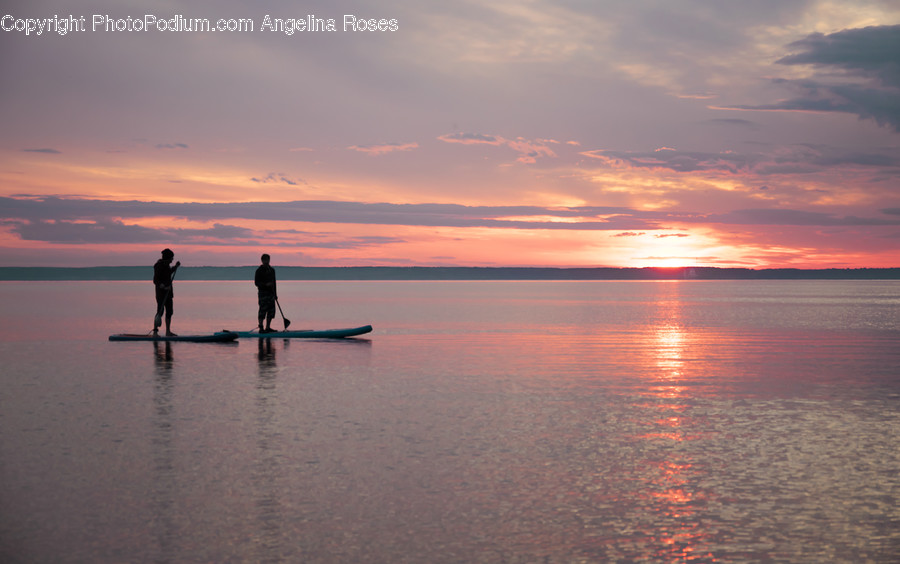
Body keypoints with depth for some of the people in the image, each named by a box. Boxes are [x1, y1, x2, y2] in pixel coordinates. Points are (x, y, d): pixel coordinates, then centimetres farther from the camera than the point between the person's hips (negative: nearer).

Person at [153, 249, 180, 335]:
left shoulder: (166, 265, 9)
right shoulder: (159, 266, -17)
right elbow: (155, 281, -21)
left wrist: (176, 266, 21)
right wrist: (164, 287, -33)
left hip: (168, 291, 9)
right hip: (161, 292, -9)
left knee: (169, 311, 9)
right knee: (160, 311, -12)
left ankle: (168, 332, 15)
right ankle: (155, 331, -9)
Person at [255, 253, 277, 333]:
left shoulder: (272, 270, 16)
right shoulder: (259, 270, -5)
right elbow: (256, 282, -8)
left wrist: (275, 294, 19)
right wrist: (266, 284, -23)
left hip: (271, 293, 7)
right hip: (263, 293, -7)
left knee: (271, 311, 6)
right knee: (263, 311, -10)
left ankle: (268, 328, 13)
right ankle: (261, 328, -10)